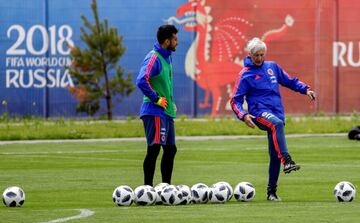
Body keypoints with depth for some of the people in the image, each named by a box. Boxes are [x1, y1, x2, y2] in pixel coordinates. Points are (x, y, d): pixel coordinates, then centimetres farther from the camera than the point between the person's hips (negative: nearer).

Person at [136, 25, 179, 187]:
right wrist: (157, 99, -21)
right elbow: (141, 81, -28)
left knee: (170, 149, 12)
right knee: (154, 149, -11)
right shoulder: (153, 58, -15)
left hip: (167, 112, 10)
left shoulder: (167, 57, 15)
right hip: (155, 112, -10)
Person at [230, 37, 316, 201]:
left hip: (277, 113, 5)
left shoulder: (272, 67, 14)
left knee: (275, 155, 2)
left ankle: (272, 192, 12)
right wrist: (243, 115, -20)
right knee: (277, 123, -39)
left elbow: (289, 81, 24)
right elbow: (235, 101, -2)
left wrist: (305, 89, 8)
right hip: (259, 113, -5)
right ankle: (287, 161, -52)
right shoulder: (245, 75, 0)